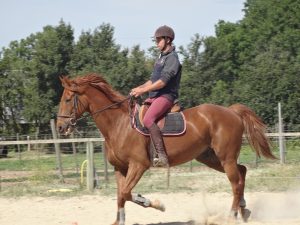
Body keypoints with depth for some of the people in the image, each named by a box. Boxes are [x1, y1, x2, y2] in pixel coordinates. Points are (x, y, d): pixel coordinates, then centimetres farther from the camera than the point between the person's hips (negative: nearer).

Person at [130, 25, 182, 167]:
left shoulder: (172, 58, -10)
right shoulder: (161, 58, 21)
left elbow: (162, 82, -20)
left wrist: (143, 90, -21)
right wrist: (140, 88, 8)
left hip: (166, 96, -10)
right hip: (154, 97, 10)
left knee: (148, 120, -32)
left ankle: (162, 156, -38)